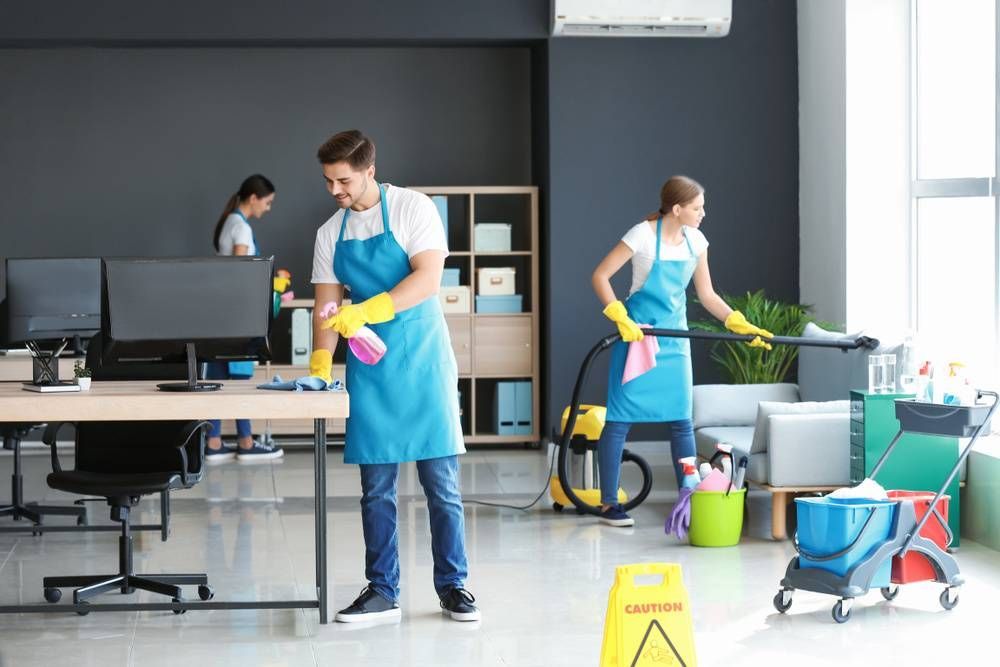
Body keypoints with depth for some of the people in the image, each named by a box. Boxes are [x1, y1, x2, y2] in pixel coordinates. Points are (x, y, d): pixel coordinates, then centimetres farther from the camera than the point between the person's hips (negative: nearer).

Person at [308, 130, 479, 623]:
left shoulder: (412, 209, -6)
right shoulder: (330, 234, 9)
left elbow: (428, 278, -17)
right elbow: (326, 306, 10)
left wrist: (367, 311, -27)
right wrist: (320, 364, -4)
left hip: (422, 365, -4)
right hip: (369, 371, 4)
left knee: (441, 484, -1)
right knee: (376, 488, 6)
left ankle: (452, 587, 9)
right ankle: (382, 592, 13)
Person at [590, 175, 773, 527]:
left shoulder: (695, 241, 3)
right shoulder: (644, 234, -15)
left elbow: (707, 295, 10)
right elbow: (600, 276, -13)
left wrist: (740, 325, 0)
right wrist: (621, 319, -22)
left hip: (674, 339, 6)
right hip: (638, 336, -6)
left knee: (681, 420, 5)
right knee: (620, 419, -2)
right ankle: (608, 503, 4)